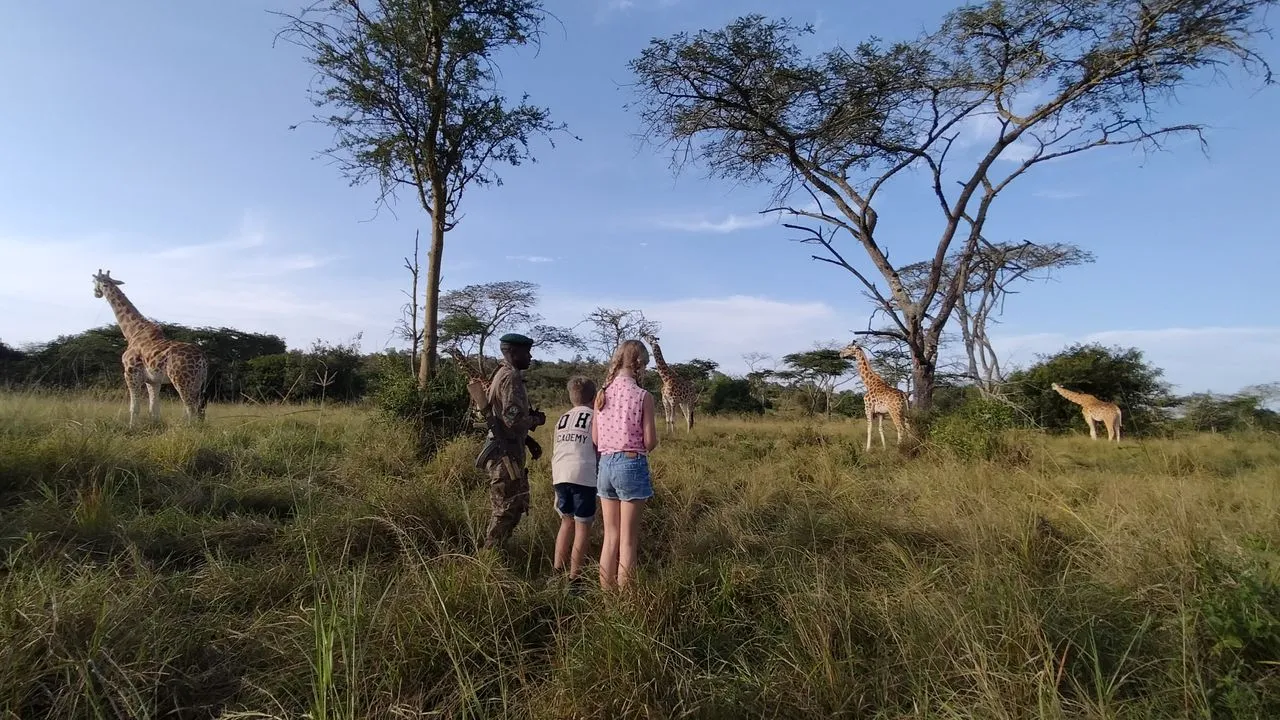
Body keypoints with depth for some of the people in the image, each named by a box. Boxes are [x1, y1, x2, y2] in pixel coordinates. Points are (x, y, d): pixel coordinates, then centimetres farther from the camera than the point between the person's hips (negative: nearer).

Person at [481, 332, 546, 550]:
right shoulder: (511, 377, -17)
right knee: (506, 509, -1)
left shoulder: (503, 375, 16)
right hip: (506, 454, -11)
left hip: (506, 452, 11)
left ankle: (491, 551, 27)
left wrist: (529, 442, 17)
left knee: (516, 505, 18)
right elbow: (514, 420, -25)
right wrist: (537, 419, -6)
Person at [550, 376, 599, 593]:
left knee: (567, 521, 22)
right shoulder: (594, 416, 5)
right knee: (583, 525, 6)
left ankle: (557, 569, 24)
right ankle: (574, 577, 7)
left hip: (559, 475, 5)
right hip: (583, 475, -5)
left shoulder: (562, 419, 21)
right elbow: (598, 450, 0)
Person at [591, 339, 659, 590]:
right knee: (628, 539, 5)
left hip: (605, 464, 5)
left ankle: (605, 593, 23)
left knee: (610, 536, 15)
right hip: (631, 465, -5)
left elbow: (595, 440, 6)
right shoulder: (643, 396, -10)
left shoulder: (602, 394, 4)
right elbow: (650, 442, -9)